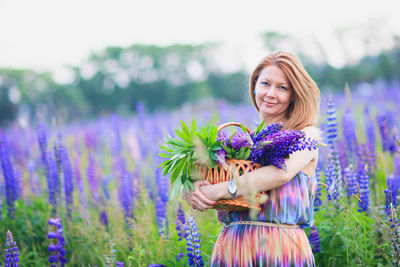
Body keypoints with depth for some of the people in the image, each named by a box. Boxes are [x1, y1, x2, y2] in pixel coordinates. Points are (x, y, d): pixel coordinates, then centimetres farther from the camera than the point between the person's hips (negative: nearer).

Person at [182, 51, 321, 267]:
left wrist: (219, 190, -20)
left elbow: (283, 172, -18)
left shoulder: (306, 135, 2)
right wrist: (193, 193, -17)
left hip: (282, 249, -3)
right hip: (231, 249, 3)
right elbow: (186, 185, 8)